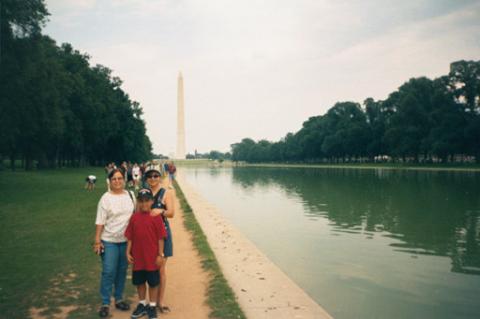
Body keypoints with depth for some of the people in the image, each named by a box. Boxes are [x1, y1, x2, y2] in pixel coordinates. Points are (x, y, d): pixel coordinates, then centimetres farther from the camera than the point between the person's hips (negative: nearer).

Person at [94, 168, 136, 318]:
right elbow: (100, 221, -8)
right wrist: (97, 240, -11)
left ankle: (119, 299, 28)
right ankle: (105, 303, 11)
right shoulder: (106, 198, -8)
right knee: (108, 272, -2)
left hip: (126, 240, 4)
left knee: (122, 271, 13)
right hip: (109, 241, -4)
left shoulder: (130, 195, 3)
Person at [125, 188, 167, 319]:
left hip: (152, 258, -3)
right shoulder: (134, 217, 1)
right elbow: (130, 237, 6)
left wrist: (160, 255, -9)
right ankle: (142, 304, 34)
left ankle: (152, 306, 25)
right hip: (137, 257, 4)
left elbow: (161, 237, -8)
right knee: (139, 281, 16)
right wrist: (128, 252, 2)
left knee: (153, 282, 9)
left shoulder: (156, 217, -10)